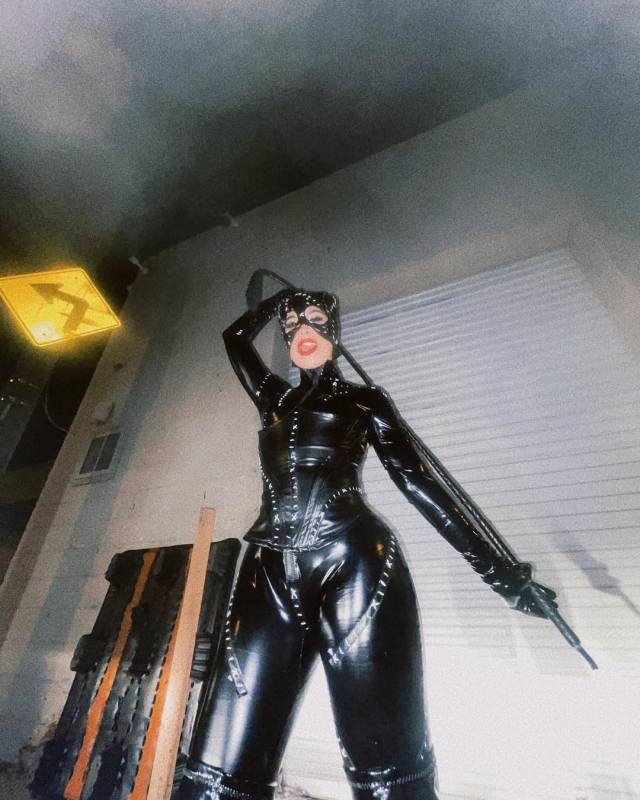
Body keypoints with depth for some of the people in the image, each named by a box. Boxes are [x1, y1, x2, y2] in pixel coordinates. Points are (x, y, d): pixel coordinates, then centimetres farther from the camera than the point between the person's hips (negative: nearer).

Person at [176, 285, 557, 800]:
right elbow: (235, 336, 40)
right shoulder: (276, 399, 24)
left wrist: (497, 569, 6)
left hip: (354, 570, -3)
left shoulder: (364, 401, 14)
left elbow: (417, 482, 9)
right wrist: (278, 300, 48)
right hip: (270, 577, 4)